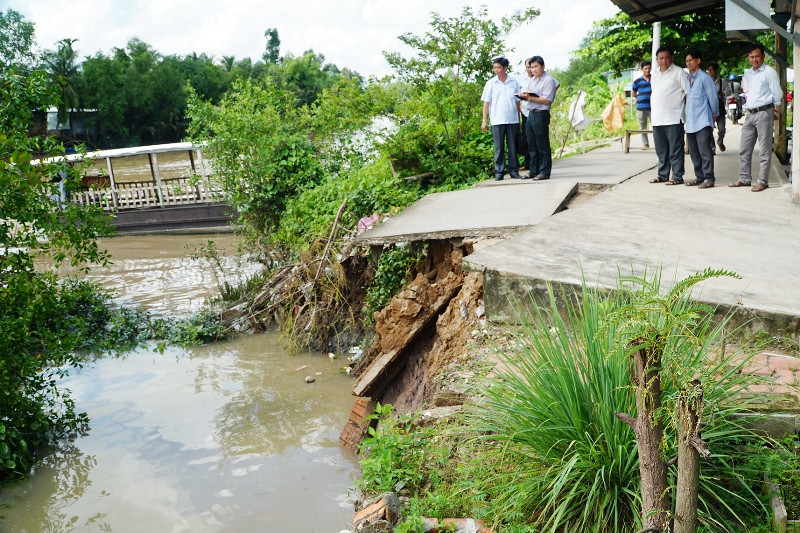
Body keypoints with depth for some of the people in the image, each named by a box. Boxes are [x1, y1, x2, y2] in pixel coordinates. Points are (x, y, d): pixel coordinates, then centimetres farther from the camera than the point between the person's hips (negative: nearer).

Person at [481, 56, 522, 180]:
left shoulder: (514, 82, 5)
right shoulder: (491, 83, 3)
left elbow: (517, 101, 11)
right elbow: (486, 102, 4)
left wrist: (519, 118, 8)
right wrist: (484, 121, 0)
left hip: (512, 119, 1)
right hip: (497, 120, -1)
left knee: (513, 146, 6)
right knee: (499, 147, 2)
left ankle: (514, 170, 13)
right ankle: (499, 171, 8)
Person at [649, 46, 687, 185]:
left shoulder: (678, 72, -2)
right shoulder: (654, 74, 16)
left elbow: (688, 93, -3)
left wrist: (685, 109, -8)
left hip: (674, 118, -6)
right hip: (657, 118, 6)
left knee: (675, 149, -3)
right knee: (661, 150, 12)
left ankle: (677, 176, 1)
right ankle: (662, 175, 20)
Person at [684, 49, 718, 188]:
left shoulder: (704, 78, -7)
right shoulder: (687, 79, 15)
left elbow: (713, 97, -4)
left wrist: (714, 114, 3)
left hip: (703, 121, -7)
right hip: (690, 122, 7)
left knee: (705, 151, -7)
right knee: (694, 152, 11)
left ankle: (709, 178, -4)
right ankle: (699, 177, 19)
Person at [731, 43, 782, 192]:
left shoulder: (769, 72, -5)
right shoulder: (747, 73, 16)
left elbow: (776, 93, -4)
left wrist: (776, 111, -3)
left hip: (764, 112, -7)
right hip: (750, 113, 7)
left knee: (764, 150, -3)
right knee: (744, 149, 8)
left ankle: (763, 181, -1)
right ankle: (744, 179, 16)